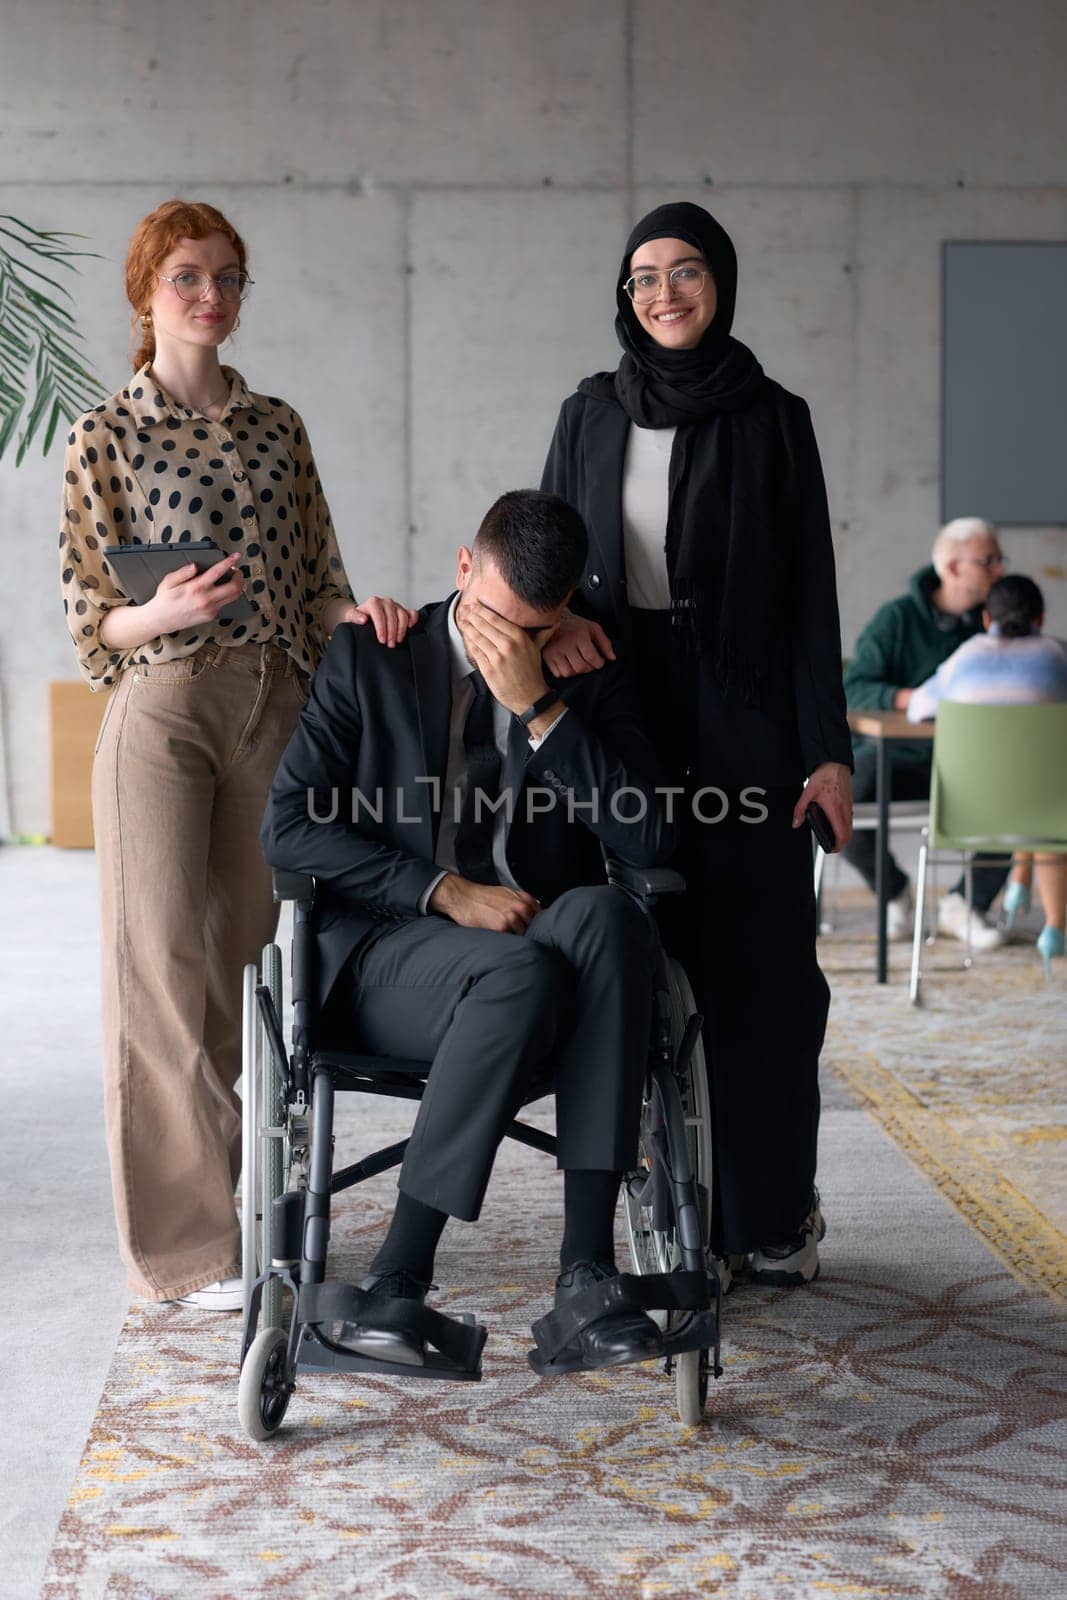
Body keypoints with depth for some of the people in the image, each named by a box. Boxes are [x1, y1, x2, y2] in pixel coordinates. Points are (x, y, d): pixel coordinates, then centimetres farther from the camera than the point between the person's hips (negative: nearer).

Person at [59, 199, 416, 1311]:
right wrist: (165, 613, -21)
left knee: (251, 958, 9)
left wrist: (358, 609, -8)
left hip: (273, 707, 4)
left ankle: (245, 1206, 21)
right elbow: (90, 624, -1)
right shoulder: (106, 436, 0)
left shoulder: (277, 427, 12)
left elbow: (314, 583, 14)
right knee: (161, 962, -4)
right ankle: (186, 1243, 3)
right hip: (162, 710, -4)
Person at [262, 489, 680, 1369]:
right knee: (524, 972, -36)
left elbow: (651, 837, -6)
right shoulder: (369, 657, 4)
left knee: (606, 912, -34)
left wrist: (539, 706, -14)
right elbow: (289, 825, -5)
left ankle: (586, 1262, -35)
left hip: (541, 933, 2)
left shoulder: (589, 681, 8)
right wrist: (448, 891, -15)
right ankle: (399, 1273, -28)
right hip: (390, 948, -2)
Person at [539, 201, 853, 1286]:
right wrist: (559, 615, -11)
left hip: (743, 718, -2)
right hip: (624, 713, 2)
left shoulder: (773, 421, 3)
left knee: (757, 962, -1)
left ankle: (773, 1208, 11)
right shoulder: (591, 415, 10)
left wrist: (828, 750, -6)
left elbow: (810, 595, 0)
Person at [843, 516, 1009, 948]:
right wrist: (910, 698, -31)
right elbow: (854, 689, -14)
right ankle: (894, 892, 2)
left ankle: (965, 903, -2)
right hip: (895, 755, -3)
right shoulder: (896, 618, -8)